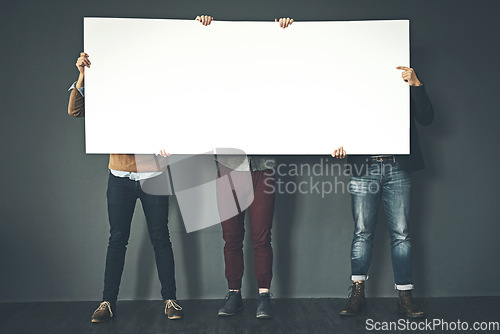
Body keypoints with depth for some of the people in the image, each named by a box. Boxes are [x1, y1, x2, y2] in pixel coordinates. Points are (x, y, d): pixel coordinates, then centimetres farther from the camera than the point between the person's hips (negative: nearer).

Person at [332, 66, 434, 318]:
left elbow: (426, 118, 0)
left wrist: (416, 84, -10)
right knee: (362, 232, 1)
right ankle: (358, 293, 9)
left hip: (398, 169, 0)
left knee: (401, 234, 1)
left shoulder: (404, 88, 10)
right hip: (364, 169, 0)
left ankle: (405, 297, 7)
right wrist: (340, 144, -10)